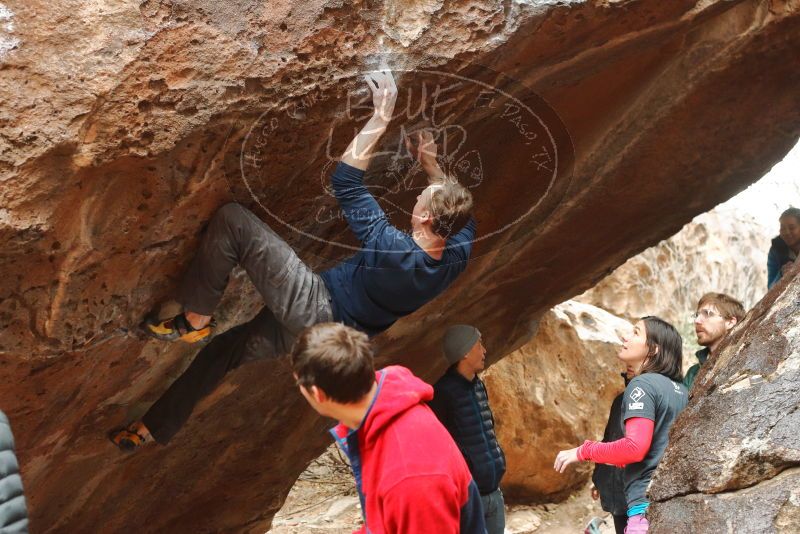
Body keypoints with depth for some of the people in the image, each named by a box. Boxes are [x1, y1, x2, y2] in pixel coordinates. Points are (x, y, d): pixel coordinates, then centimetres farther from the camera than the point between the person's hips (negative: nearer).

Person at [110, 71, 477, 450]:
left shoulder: (392, 250, -33)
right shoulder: (457, 258, -13)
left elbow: (345, 180, -28)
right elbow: (457, 210, 12)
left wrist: (381, 116, -24)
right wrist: (431, 164, 9)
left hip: (315, 305, -9)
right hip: (337, 330, 9)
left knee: (232, 221, -15)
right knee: (224, 350, 24)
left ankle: (194, 320, -3)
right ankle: (155, 428, 36)